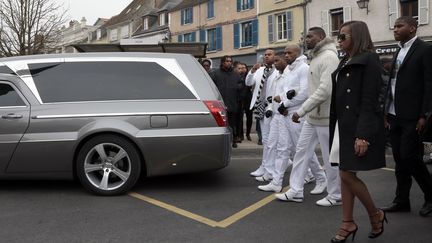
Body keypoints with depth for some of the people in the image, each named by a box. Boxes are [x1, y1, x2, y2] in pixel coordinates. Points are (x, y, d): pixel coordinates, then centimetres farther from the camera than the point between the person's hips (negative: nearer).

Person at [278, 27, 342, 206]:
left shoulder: (329, 57, -17)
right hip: (312, 116, 10)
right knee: (301, 150, 11)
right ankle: (296, 191, 19)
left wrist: (301, 110, -25)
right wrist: (304, 111, 10)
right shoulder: (316, 57, 14)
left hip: (325, 117, -10)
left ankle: (336, 196, 16)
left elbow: (325, 90, -26)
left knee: (330, 157, 2)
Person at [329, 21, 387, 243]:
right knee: (345, 175, 8)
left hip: (359, 126, -8)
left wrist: (363, 135, -21)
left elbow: (369, 101, -16)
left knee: (348, 175, -6)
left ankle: (375, 215, 14)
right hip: (343, 126, 8)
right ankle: (347, 223, 16)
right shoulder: (345, 62, 15)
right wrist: (335, 128, 10)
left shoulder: (368, 60, -9)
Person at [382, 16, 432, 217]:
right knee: (399, 159, 9)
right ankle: (402, 201, 16)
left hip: (412, 116, -7)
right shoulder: (399, 52, 16)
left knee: (409, 157, -8)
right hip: (395, 115, 7)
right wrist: (388, 114, 14)